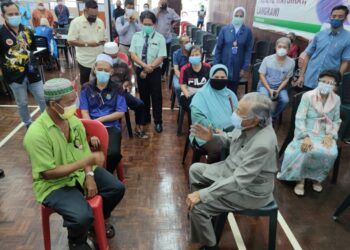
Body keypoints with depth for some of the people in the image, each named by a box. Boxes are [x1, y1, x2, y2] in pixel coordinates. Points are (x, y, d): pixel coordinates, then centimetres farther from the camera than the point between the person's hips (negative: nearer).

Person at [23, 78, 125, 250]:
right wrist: (87, 161, -29)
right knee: (82, 216, -27)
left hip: (80, 172, 6)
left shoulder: (74, 120, -6)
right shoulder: (36, 134, -27)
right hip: (54, 184, -6)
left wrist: (89, 175, -15)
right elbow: (49, 173, -26)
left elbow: (85, 151, 1)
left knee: (117, 188, -2)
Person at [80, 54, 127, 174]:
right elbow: (84, 112, 1)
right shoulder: (86, 88, 8)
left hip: (111, 127, 0)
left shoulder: (116, 89, 6)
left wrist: (99, 120, -8)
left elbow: (120, 113, 0)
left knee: (114, 153, -28)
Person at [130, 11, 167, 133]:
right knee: (143, 95, 15)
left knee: (156, 96, 3)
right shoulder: (136, 36, 1)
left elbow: (160, 58, -11)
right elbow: (133, 55, -6)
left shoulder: (160, 38, -6)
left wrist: (149, 68, -17)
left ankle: (158, 122, 17)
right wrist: (144, 66, -21)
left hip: (155, 71, -2)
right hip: (140, 70, 3)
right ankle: (145, 118, 32)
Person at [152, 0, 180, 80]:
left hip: (167, 39, 2)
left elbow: (177, 19, 14)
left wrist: (171, 25, 3)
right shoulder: (154, 10, -4)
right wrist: (158, 9, -18)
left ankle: (163, 74, 27)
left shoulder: (171, 11, 2)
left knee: (165, 58, 10)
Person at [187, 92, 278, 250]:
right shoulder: (247, 125, -12)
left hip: (249, 191, -9)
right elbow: (231, 139, 10)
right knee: (195, 170, 15)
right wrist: (212, 137, -8)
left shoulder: (263, 144, -37)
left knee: (198, 206, -17)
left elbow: (238, 181, -35)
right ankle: (203, 214, 34)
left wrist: (203, 194, -32)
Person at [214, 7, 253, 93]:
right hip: (224, 64, 0)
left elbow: (248, 50, -1)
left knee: (233, 90, 9)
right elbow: (218, 48, 0)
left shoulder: (247, 31, 0)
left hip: (238, 66, 0)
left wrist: (245, 67, -7)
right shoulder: (225, 29, -1)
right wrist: (216, 65, -3)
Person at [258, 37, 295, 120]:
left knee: (285, 100, -25)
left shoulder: (291, 62, -9)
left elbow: (286, 79, -1)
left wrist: (278, 90, -15)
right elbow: (262, 75, -7)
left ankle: (273, 117, 2)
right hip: (265, 85, -1)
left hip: (280, 87, 2)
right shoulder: (267, 59, -11)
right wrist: (269, 90, -16)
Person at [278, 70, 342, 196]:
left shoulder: (336, 99, 5)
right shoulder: (308, 96, -7)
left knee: (331, 153, -26)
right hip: (307, 132, -3)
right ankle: (300, 179, -7)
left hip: (325, 134, 3)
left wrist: (330, 135, -10)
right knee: (309, 150, -33)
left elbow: (336, 121, 9)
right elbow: (299, 118, -12)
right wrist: (305, 137, -25)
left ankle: (317, 177, 3)